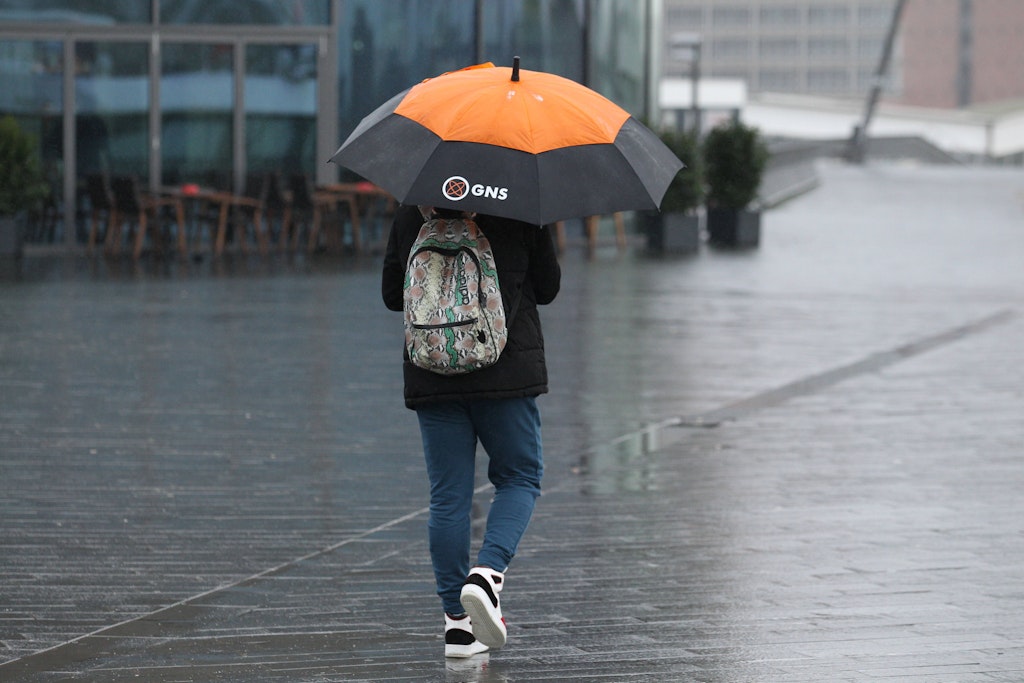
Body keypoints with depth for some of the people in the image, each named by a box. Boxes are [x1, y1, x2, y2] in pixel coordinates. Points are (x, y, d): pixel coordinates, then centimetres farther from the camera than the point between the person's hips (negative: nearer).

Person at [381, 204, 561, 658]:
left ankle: (457, 621, 5)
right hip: (508, 369, -2)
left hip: (431, 376, 2)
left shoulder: (408, 216, 3)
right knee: (519, 479, 12)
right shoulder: (520, 212, -3)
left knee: (448, 496, 6)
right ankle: (487, 574, -12)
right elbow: (548, 288, 5)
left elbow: (392, 296, 10)